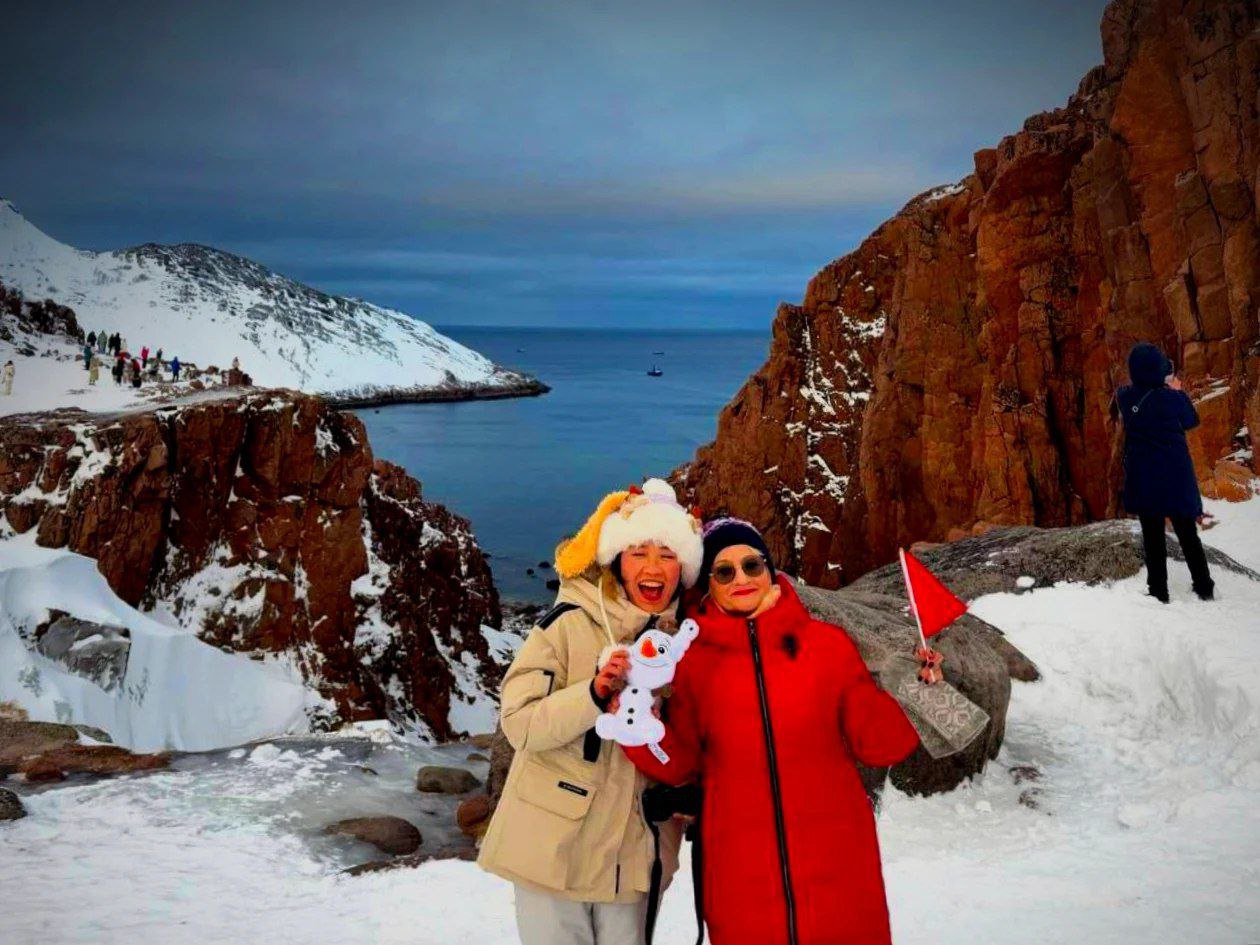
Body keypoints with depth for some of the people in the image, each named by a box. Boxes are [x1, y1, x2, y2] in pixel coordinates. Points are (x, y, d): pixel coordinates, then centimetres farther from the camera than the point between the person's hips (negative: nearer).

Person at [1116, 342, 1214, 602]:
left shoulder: (1125, 397, -8)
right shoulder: (1172, 397, -14)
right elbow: (1191, 421, 5)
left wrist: (1163, 386, 9)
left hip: (1144, 478, 1)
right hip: (1176, 474, -1)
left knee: (1153, 536, 7)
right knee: (1187, 533, 13)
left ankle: (1159, 592, 6)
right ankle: (1204, 587, 20)